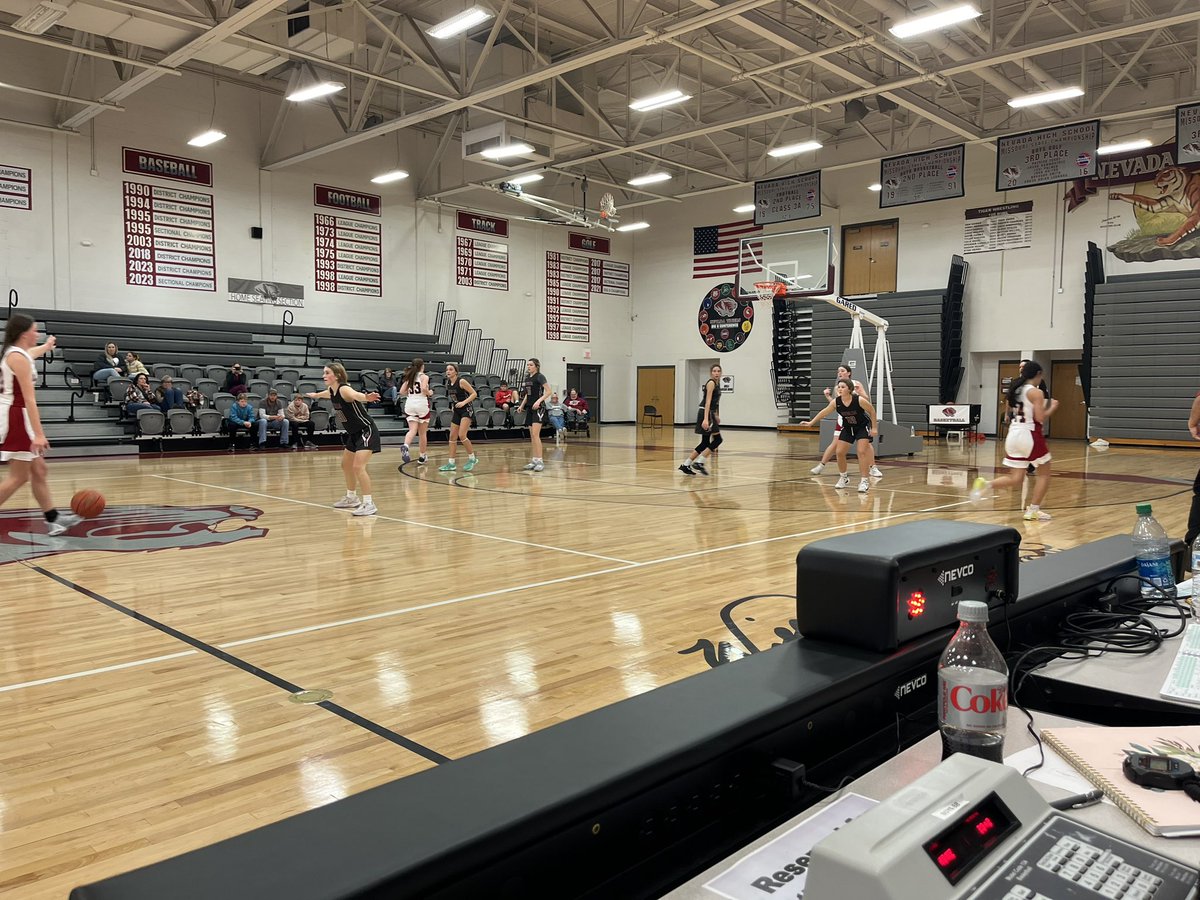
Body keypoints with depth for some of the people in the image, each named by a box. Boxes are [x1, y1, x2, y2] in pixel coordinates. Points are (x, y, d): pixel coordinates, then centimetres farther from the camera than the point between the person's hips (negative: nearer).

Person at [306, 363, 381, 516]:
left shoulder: (344, 389, -24)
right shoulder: (331, 391, 2)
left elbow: (356, 395, -49)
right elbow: (321, 394, 29)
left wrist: (366, 398, -71)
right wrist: (313, 395, 50)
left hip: (366, 431, -10)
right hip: (354, 433, 10)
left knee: (358, 466, -22)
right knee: (346, 465, 21)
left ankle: (369, 504, -17)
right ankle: (351, 498, 37)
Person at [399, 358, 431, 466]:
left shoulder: (409, 377, 12)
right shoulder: (424, 376, -2)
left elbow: (402, 391, 6)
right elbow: (424, 389, -18)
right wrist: (429, 393, 2)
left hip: (410, 404, 4)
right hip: (422, 404, -4)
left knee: (412, 430, -4)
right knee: (423, 433, 9)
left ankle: (405, 446, -35)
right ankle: (422, 457, 17)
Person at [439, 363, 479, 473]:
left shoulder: (461, 381, -15)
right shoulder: (448, 383, 5)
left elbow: (474, 393, -14)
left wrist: (464, 402, -25)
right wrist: (453, 405, 12)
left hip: (467, 410, -8)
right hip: (456, 410, 8)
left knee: (462, 435, -18)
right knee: (452, 437, 5)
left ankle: (472, 459, -1)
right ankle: (451, 463, 10)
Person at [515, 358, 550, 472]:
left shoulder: (540, 377, -8)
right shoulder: (527, 378, 14)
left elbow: (548, 392, -14)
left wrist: (539, 400, -25)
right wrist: (522, 405, 15)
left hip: (538, 408, -8)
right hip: (529, 408, 8)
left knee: (535, 434, -16)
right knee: (532, 436, 7)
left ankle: (540, 461, -14)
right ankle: (534, 460, 12)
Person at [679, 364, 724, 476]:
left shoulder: (717, 384, 16)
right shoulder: (711, 383, -12)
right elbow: (707, 402, -22)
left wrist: (716, 416, 34)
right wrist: (705, 419, -30)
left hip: (710, 413, 9)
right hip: (706, 413, -9)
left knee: (705, 443, 8)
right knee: (718, 439, -8)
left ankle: (685, 465, 9)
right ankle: (699, 462, -9)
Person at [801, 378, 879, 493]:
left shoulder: (859, 400, -29)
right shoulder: (836, 402, -18)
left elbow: (872, 411, -14)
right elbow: (824, 412, -3)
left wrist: (874, 428, -11)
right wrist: (811, 422, 2)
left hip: (862, 427, -4)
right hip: (847, 428, 4)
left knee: (862, 452, -17)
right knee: (839, 452, 0)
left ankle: (864, 481, -10)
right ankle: (844, 478, 22)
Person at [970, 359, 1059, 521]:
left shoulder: (1014, 390, 12)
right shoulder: (1036, 392, -10)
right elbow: (1040, 418, -16)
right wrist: (1052, 407, 1)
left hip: (1014, 434, 7)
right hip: (1029, 435, -7)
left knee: (1016, 479, 9)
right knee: (1044, 473, 12)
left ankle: (986, 485, -15)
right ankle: (1033, 511, 9)